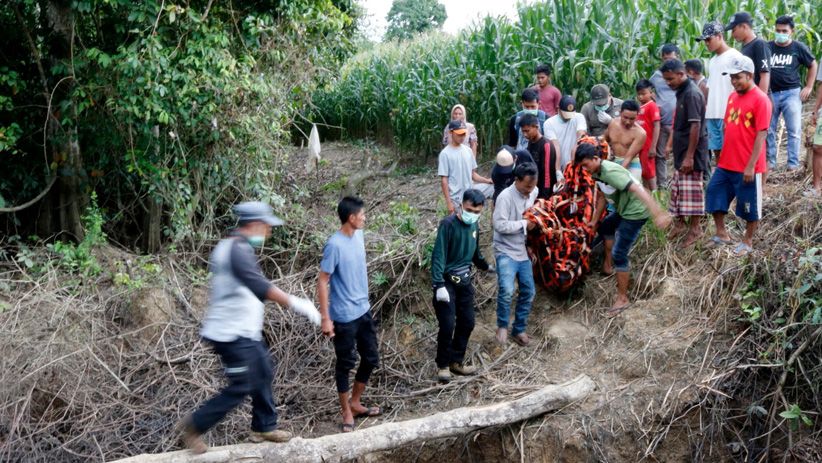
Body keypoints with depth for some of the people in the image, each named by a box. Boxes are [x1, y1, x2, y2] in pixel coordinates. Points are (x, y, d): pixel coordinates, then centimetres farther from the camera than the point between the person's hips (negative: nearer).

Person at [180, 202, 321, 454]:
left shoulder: (230, 247, 12)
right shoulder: (238, 249, -22)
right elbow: (257, 285, -35)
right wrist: (294, 302, -38)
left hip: (243, 331, 11)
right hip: (232, 334, -11)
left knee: (263, 374, 16)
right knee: (241, 388, -3)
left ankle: (264, 427, 28)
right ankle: (194, 425, 11)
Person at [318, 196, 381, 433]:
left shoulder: (358, 236, 3)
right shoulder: (334, 245, -21)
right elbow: (322, 282, -18)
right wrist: (325, 318, -18)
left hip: (364, 310, 8)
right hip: (344, 316, -8)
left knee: (371, 358, 15)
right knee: (346, 364, 6)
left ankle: (356, 403, 33)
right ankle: (346, 412, 23)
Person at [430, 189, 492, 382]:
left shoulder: (474, 225, 4)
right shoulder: (448, 224, -17)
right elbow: (438, 255, -20)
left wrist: (485, 266, 38)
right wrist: (439, 285, -26)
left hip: (465, 281, 7)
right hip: (447, 281, -7)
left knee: (467, 323, 10)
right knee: (448, 325, -7)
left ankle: (457, 361, 24)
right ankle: (443, 365, 9)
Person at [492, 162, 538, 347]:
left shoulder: (533, 192, 3)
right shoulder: (505, 197, -20)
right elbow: (500, 225, -24)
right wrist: (524, 224, -18)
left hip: (523, 250, 7)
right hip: (506, 251, -7)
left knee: (528, 291, 9)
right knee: (506, 290, -23)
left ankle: (519, 329, 24)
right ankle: (502, 326, 0)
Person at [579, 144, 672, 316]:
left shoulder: (609, 172, -29)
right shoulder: (597, 172, 1)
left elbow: (637, 189, -38)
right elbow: (602, 196, 16)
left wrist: (658, 213, -46)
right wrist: (594, 221, 26)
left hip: (636, 212, -10)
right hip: (624, 209, 10)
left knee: (619, 255, -9)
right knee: (604, 227, 33)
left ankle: (622, 298, 2)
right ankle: (609, 264, 50)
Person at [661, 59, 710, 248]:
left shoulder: (692, 93, -19)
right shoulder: (682, 91, 10)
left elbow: (695, 126, -22)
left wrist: (689, 156, -23)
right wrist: (673, 145, 18)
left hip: (691, 151, -9)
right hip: (681, 150, 9)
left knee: (691, 189, -2)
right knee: (679, 188, 15)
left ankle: (695, 228, 8)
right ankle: (681, 222, 25)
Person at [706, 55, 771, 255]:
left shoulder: (760, 99, -14)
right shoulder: (732, 97, 8)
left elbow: (761, 134, -16)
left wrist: (751, 166, -18)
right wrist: (723, 155, 15)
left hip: (747, 167, -7)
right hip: (726, 163, 7)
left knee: (749, 205, 7)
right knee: (715, 193, 12)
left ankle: (748, 242, 23)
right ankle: (721, 234, 28)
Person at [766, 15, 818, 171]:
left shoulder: (799, 48, 1)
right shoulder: (767, 47, 4)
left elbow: (813, 65, 14)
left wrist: (808, 87, 6)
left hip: (791, 93, -2)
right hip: (770, 93, 2)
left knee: (794, 130, -2)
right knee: (768, 130, 6)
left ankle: (793, 164, 4)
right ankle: (770, 162, 16)